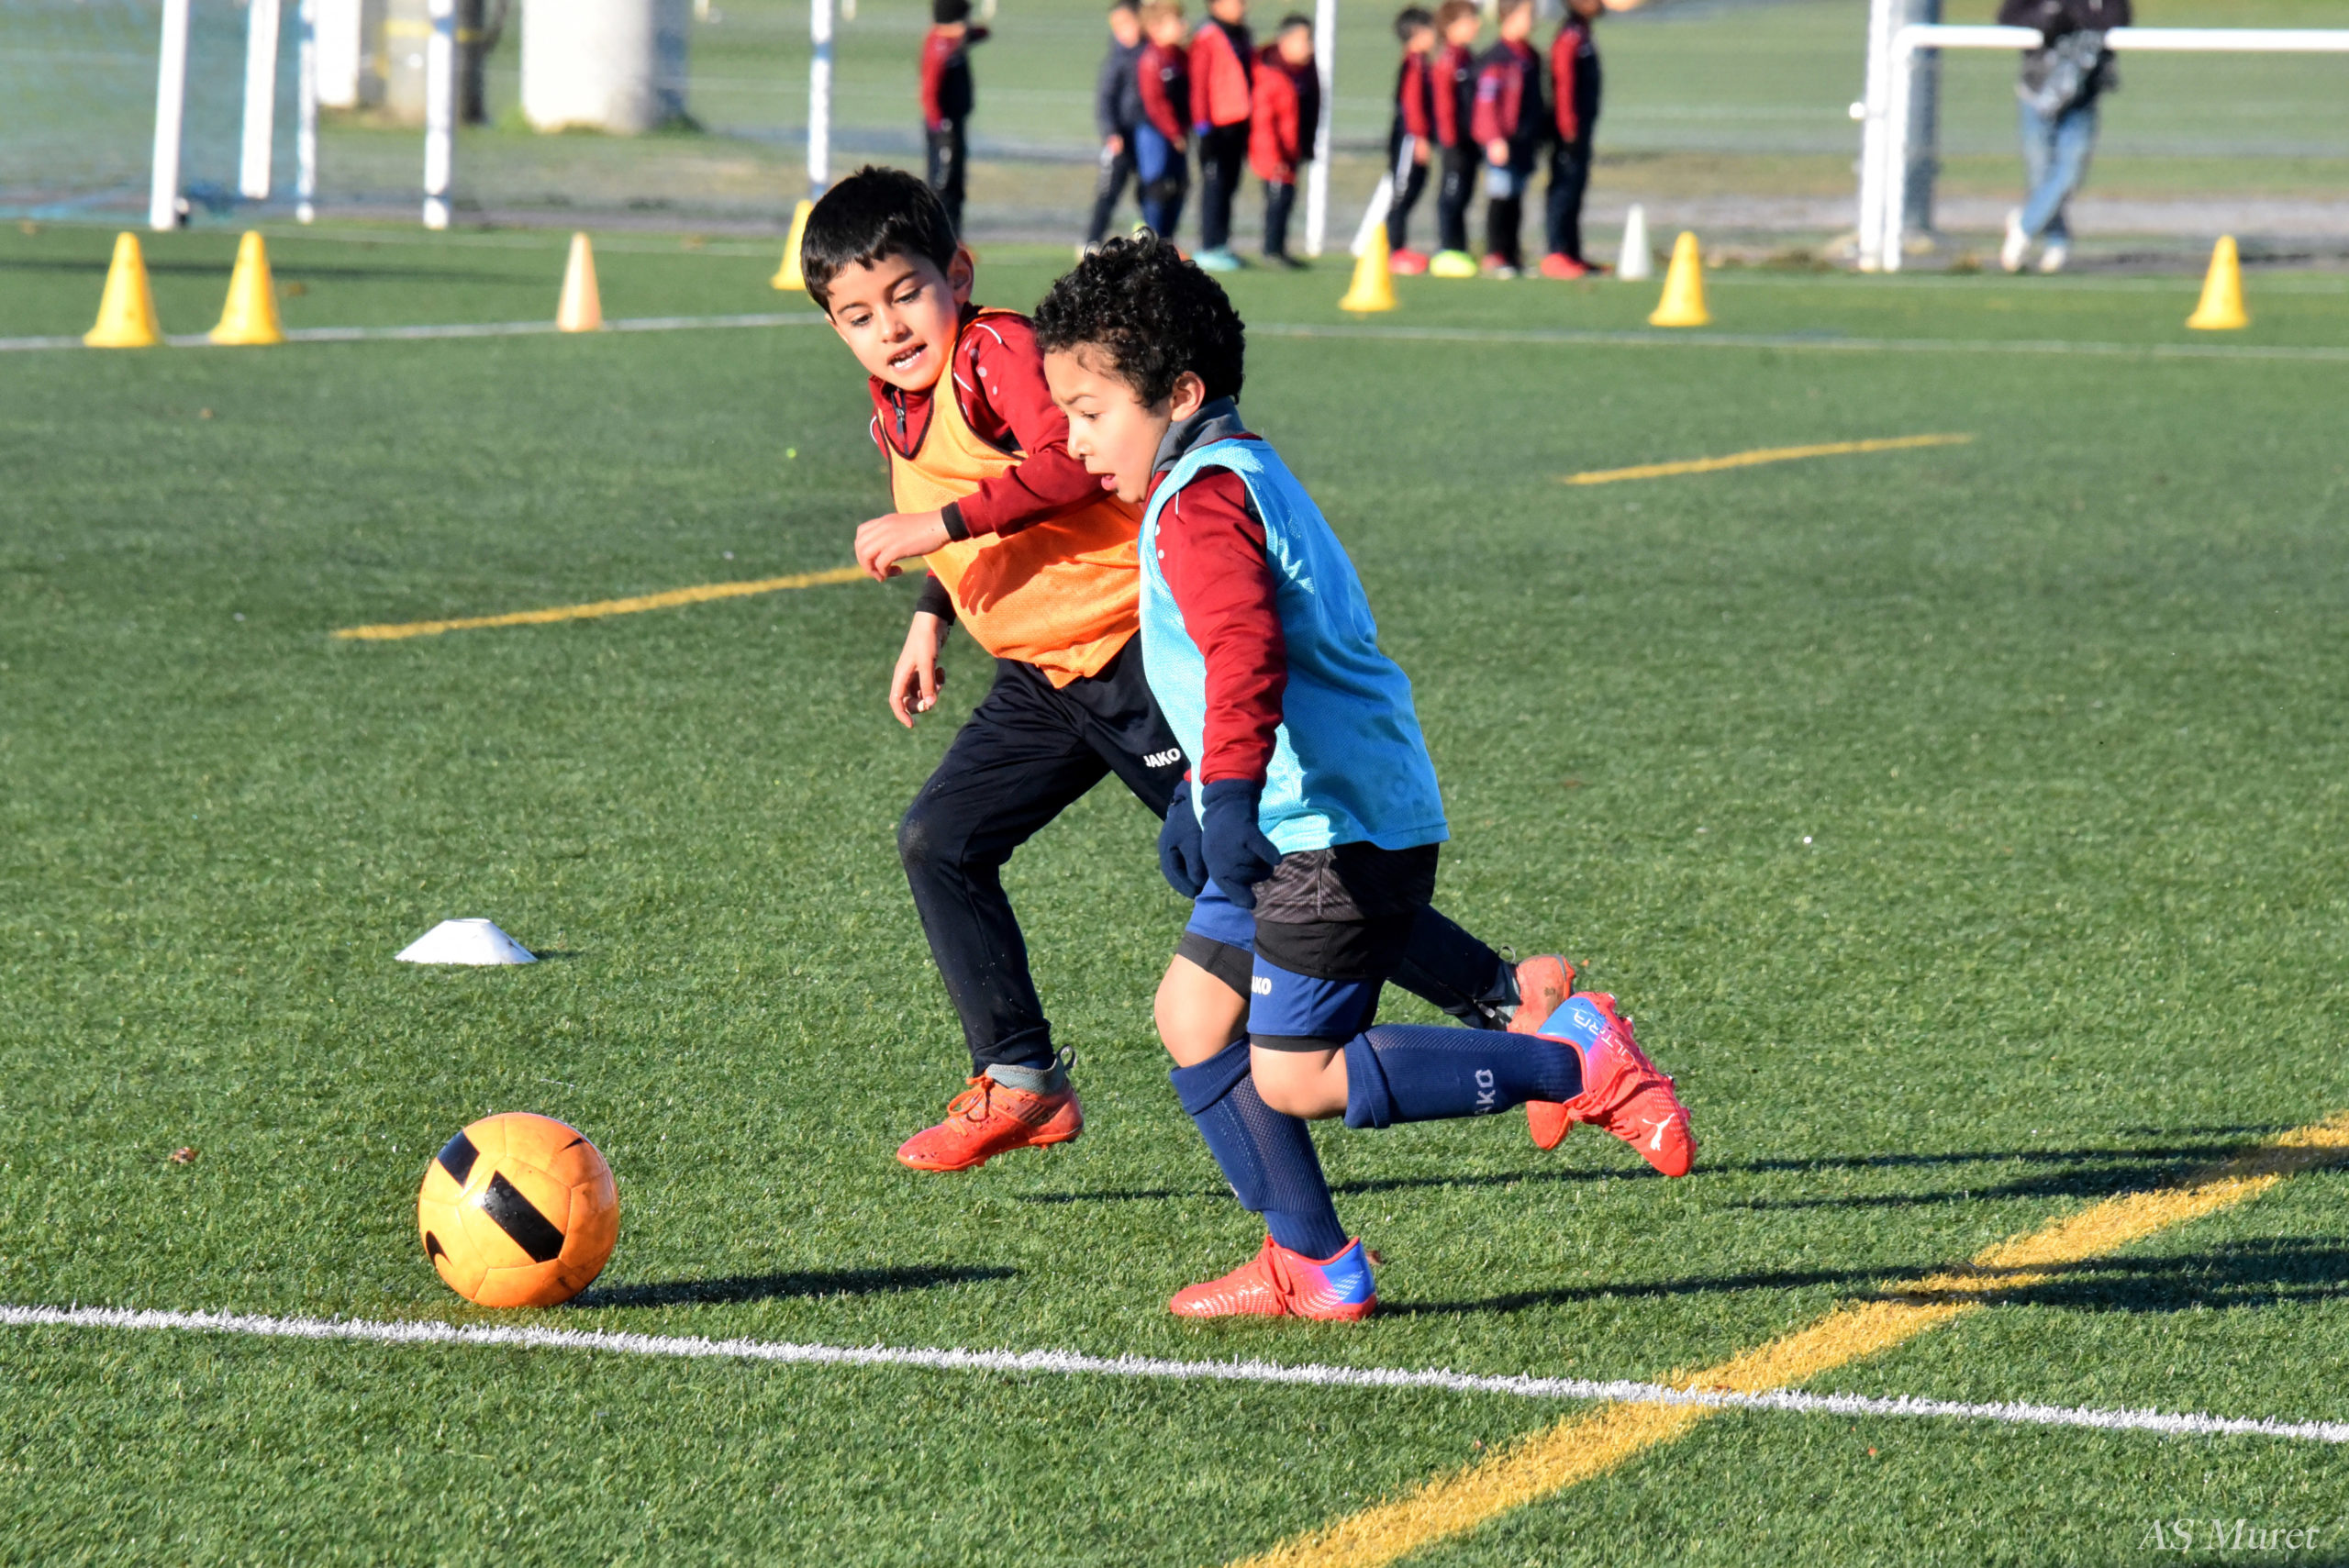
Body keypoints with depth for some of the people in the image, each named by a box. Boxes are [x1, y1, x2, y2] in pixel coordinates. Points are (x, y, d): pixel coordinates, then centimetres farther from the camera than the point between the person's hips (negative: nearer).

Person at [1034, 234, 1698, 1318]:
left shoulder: (1200, 505, -16)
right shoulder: (1244, 475, 18)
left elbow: (1246, 657, -33)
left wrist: (1228, 797, -44)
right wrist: (1201, 806, 39)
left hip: (1341, 834, -11)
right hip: (1304, 827, 11)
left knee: (1295, 1077, -7)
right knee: (1192, 1015, 11)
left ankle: (1571, 1064, -2)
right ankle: (1312, 1266, 13)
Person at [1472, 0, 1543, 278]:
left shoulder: (1531, 57, 14)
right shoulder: (1496, 58, -12)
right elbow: (1487, 100, -16)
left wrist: (1540, 135, 24)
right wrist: (1495, 138, -20)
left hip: (1525, 141, 8)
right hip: (1502, 141, -8)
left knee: (1516, 200, 11)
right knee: (1500, 199, -7)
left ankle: (1513, 256, 15)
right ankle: (1494, 258, -5)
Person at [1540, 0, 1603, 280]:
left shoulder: (1583, 35, 15)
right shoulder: (1570, 38, -16)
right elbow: (1563, 85, -20)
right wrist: (1569, 129, -21)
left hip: (1581, 127, 10)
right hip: (1570, 128, -10)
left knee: (1576, 186, 12)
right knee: (1566, 188, -9)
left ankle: (1572, 255, 18)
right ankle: (1556, 255, -9)